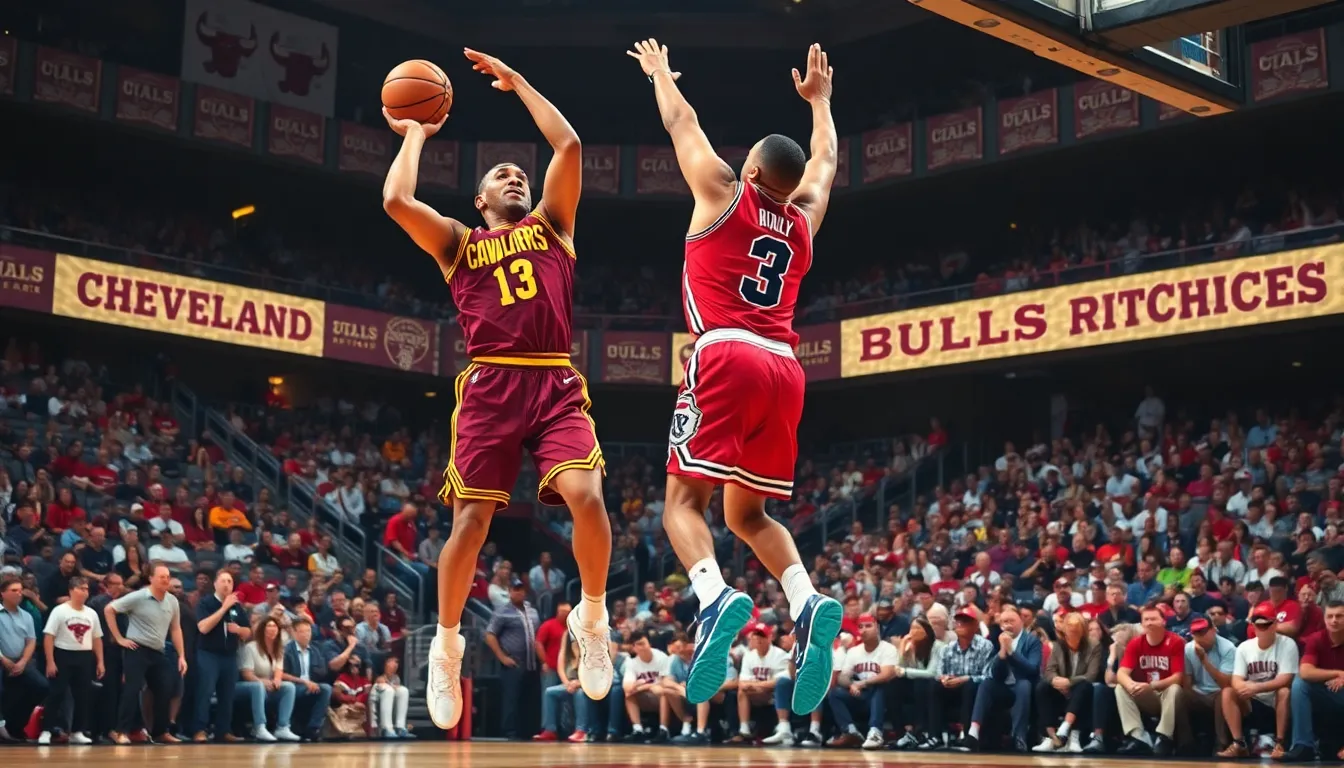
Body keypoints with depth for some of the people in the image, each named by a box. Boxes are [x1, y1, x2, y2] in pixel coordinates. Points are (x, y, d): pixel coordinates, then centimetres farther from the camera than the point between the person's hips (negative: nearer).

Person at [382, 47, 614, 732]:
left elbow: (569, 146, 11)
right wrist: (415, 133, 16)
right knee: (470, 519, -2)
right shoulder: (458, 243, 17)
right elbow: (396, 201, 1)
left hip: (555, 383, 0)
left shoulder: (550, 225, 21)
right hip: (490, 386, 0)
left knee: (585, 496, -20)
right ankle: (446, 646, 17)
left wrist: (518, 83, 19)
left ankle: (592, 618, 3)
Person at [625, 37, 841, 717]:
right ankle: (807, 605, -12)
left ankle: (716, 599, -34)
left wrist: (659, 72, 41)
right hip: (784, 370, 5)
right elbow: (825, 161, 42)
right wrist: (820, 98, 55)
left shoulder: (722, 193, 10)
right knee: (748, 514, 14)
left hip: (727, 358, -5)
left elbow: (681, 122, 23)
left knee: (684, 497, -6)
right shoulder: (803, 217, 21)